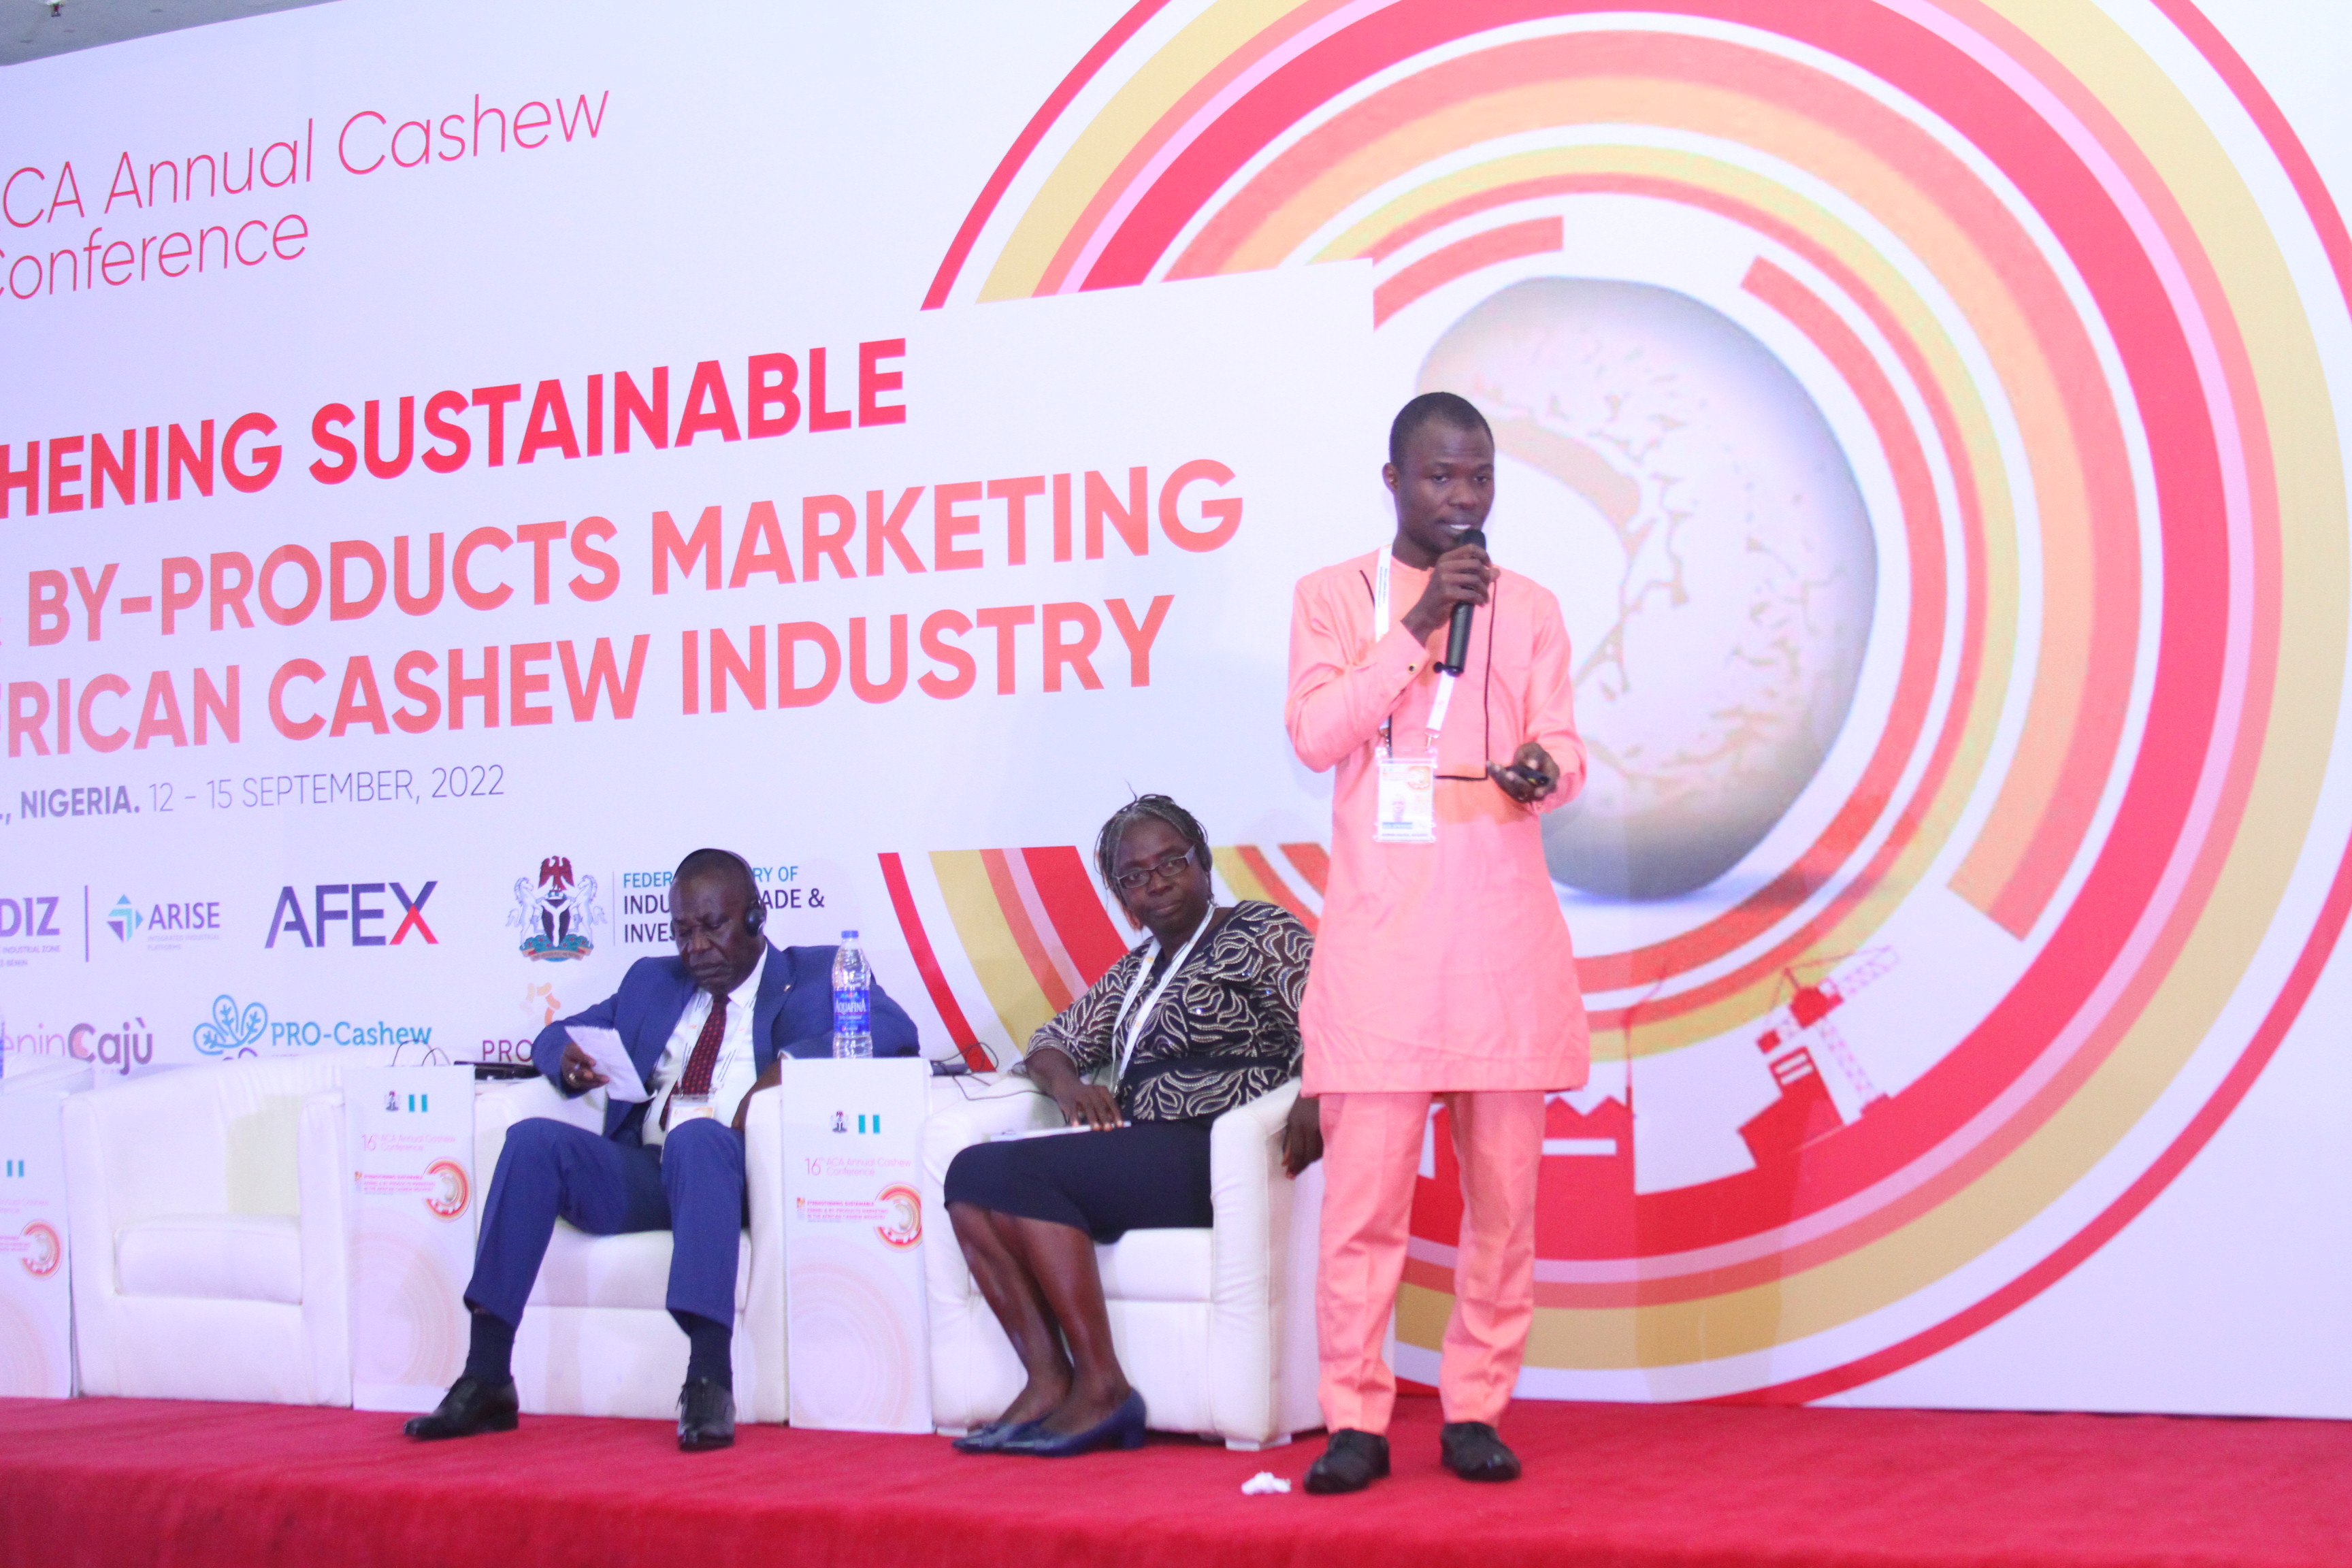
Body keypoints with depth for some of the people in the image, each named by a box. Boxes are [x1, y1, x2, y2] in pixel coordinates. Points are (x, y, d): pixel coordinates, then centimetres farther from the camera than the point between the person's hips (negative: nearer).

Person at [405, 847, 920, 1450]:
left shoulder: (813, 975, 14)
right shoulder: (652, 982, 29)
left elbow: (897, 1031, -2)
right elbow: (556, 1035, 32)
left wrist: (789, 1064, -16)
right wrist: (568, 1058, 5)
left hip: (732, 1170, -4)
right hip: (638, 1173, 5)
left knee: (697, 1137, -37)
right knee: (534, 1139, -22)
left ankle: (710, 1382, -46)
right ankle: (486, 1382, -26)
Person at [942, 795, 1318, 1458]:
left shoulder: (1261, 932, 4)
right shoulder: (1134, 972, 26)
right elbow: (1053, 1041, 27)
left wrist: (1314, 1096, -29)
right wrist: (1066, 1081, 2)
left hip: (1217, 1160, -8)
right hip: (1136, 1163, 8)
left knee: (1026, 1170, -26)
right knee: (971, 1172, -14)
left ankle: (1101, 1387, -26)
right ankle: (1047, 1379, -24)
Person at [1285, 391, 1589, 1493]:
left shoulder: (1529, 609, 15)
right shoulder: (1334, 595, 9)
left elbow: (1564, 748, 8)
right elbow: (1314, 734, -5)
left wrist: (1543, 770, -16)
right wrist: (1416, 626, -12)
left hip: (1504, 936, 2)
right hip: (1380, 934, -2)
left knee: (1503, 1188, 2)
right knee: (1366, 1186, -6)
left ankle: (1476, 1412, 10)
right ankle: (1355, 1421, 0)